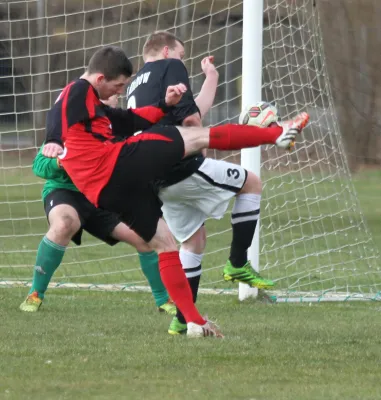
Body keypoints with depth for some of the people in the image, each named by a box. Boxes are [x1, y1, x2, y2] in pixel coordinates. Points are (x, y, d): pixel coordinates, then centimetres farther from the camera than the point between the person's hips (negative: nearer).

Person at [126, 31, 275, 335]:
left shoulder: (134, 85, 24)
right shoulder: (170, 67, -1)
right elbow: (188, 118, -14)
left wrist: (211, 78, 35)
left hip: (157, 181, 8)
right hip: (182, 166, -8)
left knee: (194, 240, 18)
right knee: (252, 183, 11)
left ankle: (183, 319, 11)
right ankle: (238, 264, 7)